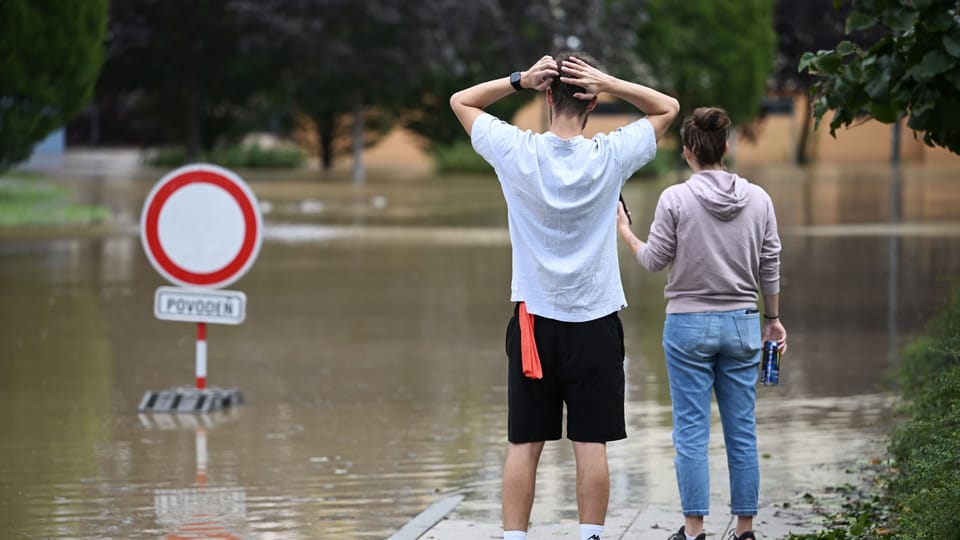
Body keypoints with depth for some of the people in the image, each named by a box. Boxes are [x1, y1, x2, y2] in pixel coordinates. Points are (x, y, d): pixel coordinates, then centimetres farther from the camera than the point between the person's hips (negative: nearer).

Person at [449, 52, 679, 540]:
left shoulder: (517, 152, -8)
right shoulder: (610, 156, -8)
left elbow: (460, 101, 8)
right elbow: (668, 108, 7)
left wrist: (520, 80, -5)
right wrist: (608, 83, -8)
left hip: (534, 320, 0)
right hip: (595, 321, 0)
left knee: (524, 444, 3)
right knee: (591, 444, 2)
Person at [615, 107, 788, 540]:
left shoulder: (675, 199, -10)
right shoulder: (758, 199, 0)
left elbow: (654, 260, -4)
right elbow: (770, 267, 5)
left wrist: (624, 230, 13)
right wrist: (773, 318, 17)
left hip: (689, 325, -3)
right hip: (742, 325, 3)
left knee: (691, 432, 1)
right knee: (742, 432, 7)